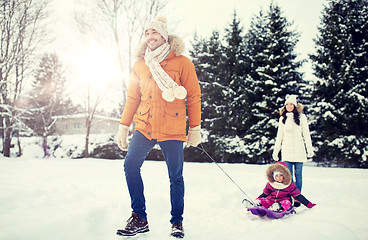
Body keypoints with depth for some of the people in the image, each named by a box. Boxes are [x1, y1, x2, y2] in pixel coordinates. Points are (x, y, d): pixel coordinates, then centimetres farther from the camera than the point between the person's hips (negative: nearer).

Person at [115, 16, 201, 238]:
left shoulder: (181, 62, 2)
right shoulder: (140, 65, 13)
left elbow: (193, 96, 2)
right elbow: (132, 98, 17)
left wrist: (195, 128, -2)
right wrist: (124, 127, 12)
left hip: (172, 129, -3)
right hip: (144, 127, 4)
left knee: (175, 175, 1)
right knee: (131, 165, -9)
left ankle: (177, 222, 18)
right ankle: (139, 219, 3)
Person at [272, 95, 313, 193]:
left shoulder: (301, 117, 4)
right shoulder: (283, 118, 13)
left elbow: (306, 134, 3)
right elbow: (279, 135, 16)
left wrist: (310, 149, -4)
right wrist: (275, 151, 14)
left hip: (298, 150, -2)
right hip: (286, 150, 2)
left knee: (298, 174, 1)